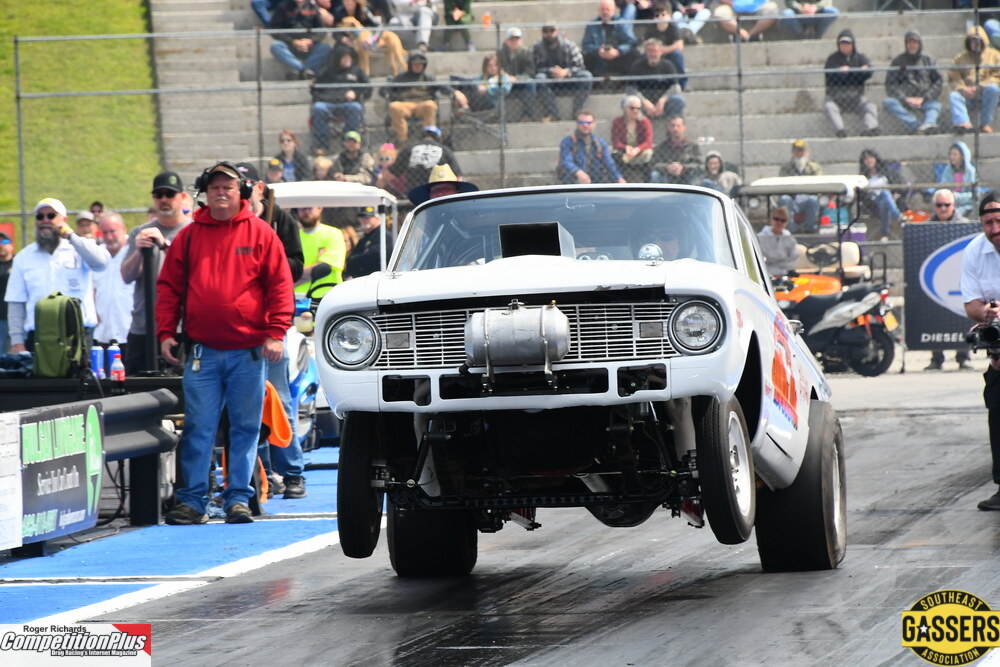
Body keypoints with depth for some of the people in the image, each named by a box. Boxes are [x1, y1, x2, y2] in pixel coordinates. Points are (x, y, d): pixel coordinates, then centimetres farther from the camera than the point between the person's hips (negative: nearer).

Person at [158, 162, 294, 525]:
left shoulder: (260, 233, 4)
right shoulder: (189, 236, 9)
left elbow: (280, 285, 2)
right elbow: (169, 287, 11)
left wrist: (276, 333, -6)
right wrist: (166, 332, 2)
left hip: (248, 351, -1)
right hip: (202, 352, 1)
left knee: (246, 427, 2)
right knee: (197, 427, -2)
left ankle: (238, 498, 8)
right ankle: (192, 500, 1)